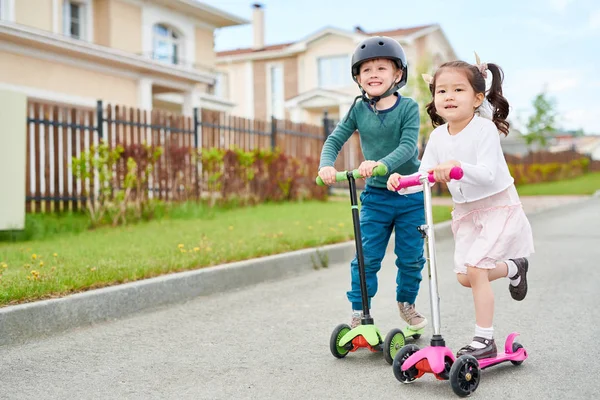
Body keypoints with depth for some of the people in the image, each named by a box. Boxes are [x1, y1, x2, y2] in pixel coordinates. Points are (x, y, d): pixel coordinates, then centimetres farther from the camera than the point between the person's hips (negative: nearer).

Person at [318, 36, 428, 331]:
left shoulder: (408, 107, -9)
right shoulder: (359, 110, -1)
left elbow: (408, 145, -21)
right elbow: (335, 139, -2)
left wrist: (382, 163, -38)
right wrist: (326, 164, -23)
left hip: (410, 194, -1)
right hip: (375, 195, 1)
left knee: (411, 256, 8)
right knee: (367, 257, -2)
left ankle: (406, 302, 33)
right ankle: (359, 312, 11)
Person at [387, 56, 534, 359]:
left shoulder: (484, 129, -20)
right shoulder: (438, 136, -3)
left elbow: (488, 174, -30)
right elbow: (424, 175, -4)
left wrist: (459, 166, -49)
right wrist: (401, 181, -25)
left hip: (497, 206, -6)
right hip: (466, 211, 7)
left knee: (474, 268, -17)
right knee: (464, 276, 7)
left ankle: (484, 339, -3)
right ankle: (513, 267, 37)